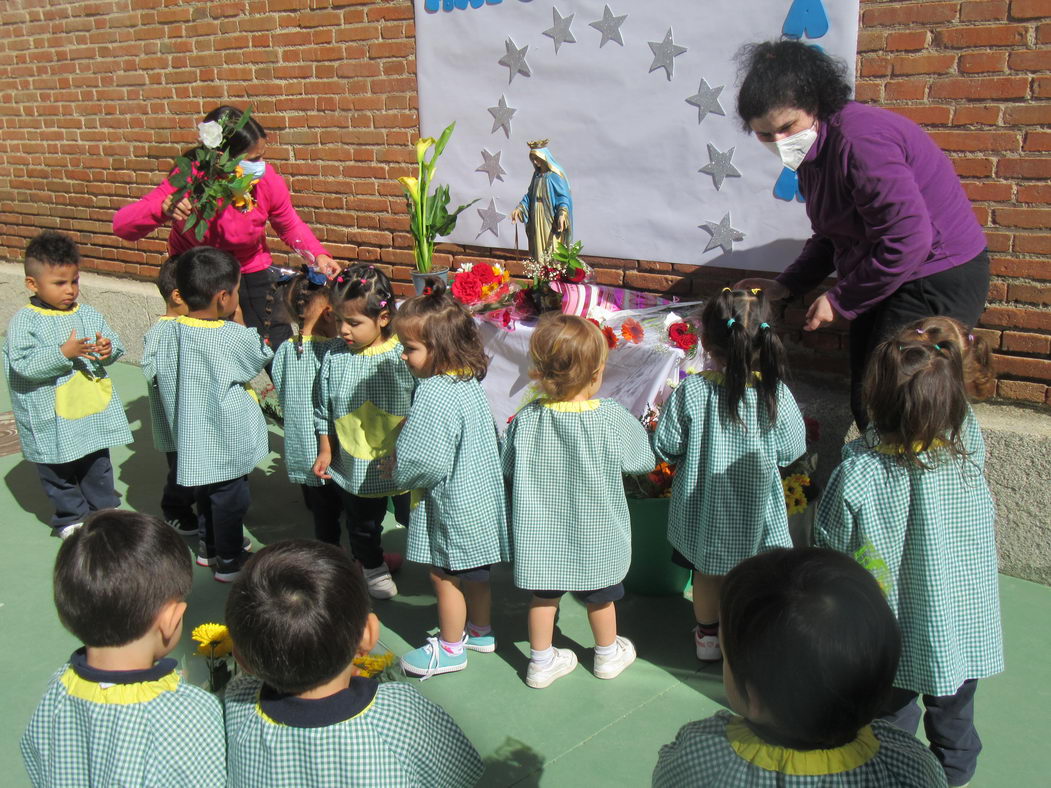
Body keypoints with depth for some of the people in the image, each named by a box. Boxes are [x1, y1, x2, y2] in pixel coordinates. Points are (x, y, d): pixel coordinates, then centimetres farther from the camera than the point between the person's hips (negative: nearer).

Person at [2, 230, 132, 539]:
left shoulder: (88, 314, 2)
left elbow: (116, 345, 6)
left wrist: (108, 349, -17)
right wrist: (63, 353, -28)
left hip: (94, 409, 4)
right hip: (51, 417, -3)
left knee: (98, 466, 16)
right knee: (58, 470, 11)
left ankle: (103, 510, 33)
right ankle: (70, 516, 29)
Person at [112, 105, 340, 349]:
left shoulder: (268, 181, -20)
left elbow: (290, 226, 1)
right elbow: (122, 225, -27)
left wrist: (318, 254, -19)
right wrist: (163, 210, -47)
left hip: (252, 272, 2)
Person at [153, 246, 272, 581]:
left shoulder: (174, 332, -7)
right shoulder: (235, 337, -24)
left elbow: (162, 377, 3)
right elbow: (262, 357, -4)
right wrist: (240, 324, 2)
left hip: (192, 436, 6)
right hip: (226, 439, -6)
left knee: (206, 493, 25)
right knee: (230, 498, 10)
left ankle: (209, 547, 42)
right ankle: (229, 561, 23)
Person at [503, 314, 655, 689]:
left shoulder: (525, 419, -17)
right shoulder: (611, 419, -23)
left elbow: (508, 467, -2)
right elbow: (644, 459, -8)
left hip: (541, 532, 1)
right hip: (596, 533, -1)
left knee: (543, 594, 19)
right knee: (600, 595, 21)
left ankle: (541, 661, 34)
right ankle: (608, 654, 42)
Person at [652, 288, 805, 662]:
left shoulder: (690, 392, -23)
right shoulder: (776, 394, -21)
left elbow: (665, 448, -14)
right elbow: (791, 450, -9)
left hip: (703, 509, 1)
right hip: (757, 511, 0)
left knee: (707, 574, 23)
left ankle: (707, 635, 41)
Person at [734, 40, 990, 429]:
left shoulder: (859, 140, -26)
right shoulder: (814, 149, 6)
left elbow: (908, 241, -29)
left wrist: (840, 301, -19)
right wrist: (785, 286, 5)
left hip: (937, 283, -10)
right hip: (886, 280, 10)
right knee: (865, 406, 15)